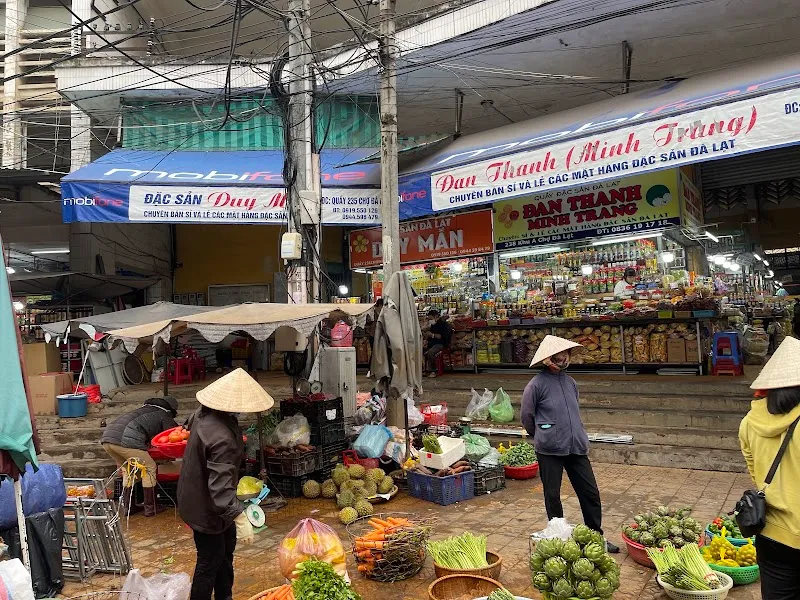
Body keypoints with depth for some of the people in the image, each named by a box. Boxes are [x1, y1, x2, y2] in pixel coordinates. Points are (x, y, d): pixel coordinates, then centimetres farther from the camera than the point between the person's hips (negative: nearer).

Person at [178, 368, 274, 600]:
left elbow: (191, 424, 16)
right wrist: (241, 520, -39)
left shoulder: (204, 413, -9)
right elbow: (220, 487, -39)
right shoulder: (222, 438, -38)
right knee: (211, 560, 10)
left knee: (226, 548, 25)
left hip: (199, 495, 10)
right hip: (206, 507, -10)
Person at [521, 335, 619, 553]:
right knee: (553, 495, 8)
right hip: (550, 450, -5)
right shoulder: (536, 384, -11)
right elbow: (527, 416, -3)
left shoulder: (570, 381, 9)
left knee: (591, 493, 9)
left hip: (576, 447, 6)